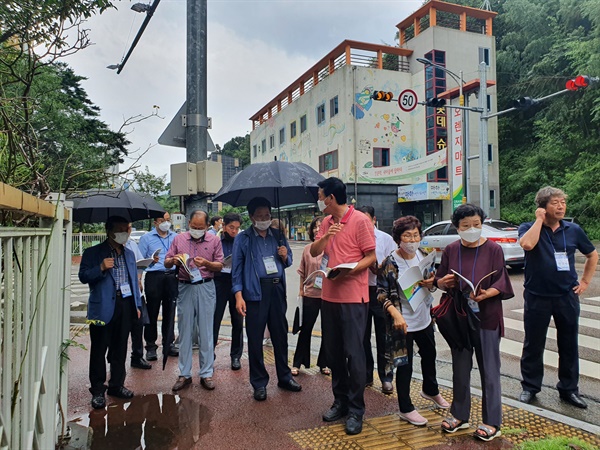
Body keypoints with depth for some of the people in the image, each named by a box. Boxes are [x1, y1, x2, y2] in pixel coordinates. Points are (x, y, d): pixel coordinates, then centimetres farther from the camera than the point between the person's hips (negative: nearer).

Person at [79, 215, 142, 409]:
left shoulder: (129, 254, 16)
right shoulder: (93, 253, 0)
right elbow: (83, 276, -8)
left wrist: (137, 305, 13)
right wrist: (101, 268, -24)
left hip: (125, 306, 5)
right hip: (103, 308, -5)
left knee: (120, 349, 13)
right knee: (99, 350, 3)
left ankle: (117, 385, 26)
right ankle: (98, 391, 15)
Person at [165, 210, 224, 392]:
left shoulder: (214, 240, 2)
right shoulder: (179, 239, 6)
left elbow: (219, 266, 3)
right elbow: (166, 263, 8)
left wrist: (206, 263, -16)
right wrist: (173, 260, -14)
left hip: (206, 288, -1)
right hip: (185, 288, 1)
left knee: (206, 332, 4)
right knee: (185, 332, 7)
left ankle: (206, 374, 15)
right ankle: (184, 374, 18)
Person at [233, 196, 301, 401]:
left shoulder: (278, 236, 11)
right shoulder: (243, 238, -1)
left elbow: (289, 260, 19)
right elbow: (237, 268, -3)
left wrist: (285, 257, -5)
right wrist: (239, 296, -12)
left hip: (277, 290, 4)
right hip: (255, 292, -4)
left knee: (280, 334, 14)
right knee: (255, 338, 4)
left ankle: (284, 377, 29)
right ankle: (259, 383, 18)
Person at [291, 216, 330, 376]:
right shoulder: (307, 249, 2)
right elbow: (302, 273, 8)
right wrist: (301, 291, 8)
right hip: (310, 295, 1)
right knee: (305, 329, 10)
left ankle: (323, 363, 27)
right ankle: (297, 363, 22)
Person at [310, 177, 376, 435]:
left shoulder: (360, 221, -10)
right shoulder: (326, 222, 11)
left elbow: (371, 256, -10)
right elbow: (314, 252, 5)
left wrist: (350, 270, -25)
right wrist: (326, 236, -13)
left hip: (353, 297, -7)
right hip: (329, 295, 7)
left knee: (354, 353, -1)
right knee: (333, 352, 14)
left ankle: (356, 410, 12)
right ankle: (340, 400, 30)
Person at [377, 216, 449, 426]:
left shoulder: (423, 256, 1)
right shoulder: (390, 263, -17)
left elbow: (433, 284, 13)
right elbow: (382, 294, -17)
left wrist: (430, 283, -11)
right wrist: (396, 315, -30)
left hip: (424, 318, 7)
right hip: (403, 322, -7)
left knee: (429, 356, 25)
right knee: (405, 366, 5)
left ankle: (430, 390, 52)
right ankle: (406, 409, 22)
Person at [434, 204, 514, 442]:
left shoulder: (493, 249, -6)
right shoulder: (451, 250, 2)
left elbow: (501, 283, -7)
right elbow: (439, 281, 7)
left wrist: (486, 294, -26)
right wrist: (444, 281, -15)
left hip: (487, 317, -3)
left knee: (489, 369, 5)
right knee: (460, 367, 12)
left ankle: (492, 422, 19)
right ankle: (460, 415, 27)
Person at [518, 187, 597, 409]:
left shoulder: (573, 230, 4)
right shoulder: (529, 228, -5)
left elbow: (592, 255, 18)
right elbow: (527, 244, -28)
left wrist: (585, 281, 10)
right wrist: (539, 220, -18)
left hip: (567, 296, 3)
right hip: (537, 297, -3)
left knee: (569, 345, 11)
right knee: (533, 345, 7)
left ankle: (569, 389, 26)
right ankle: (530, 387, 21)